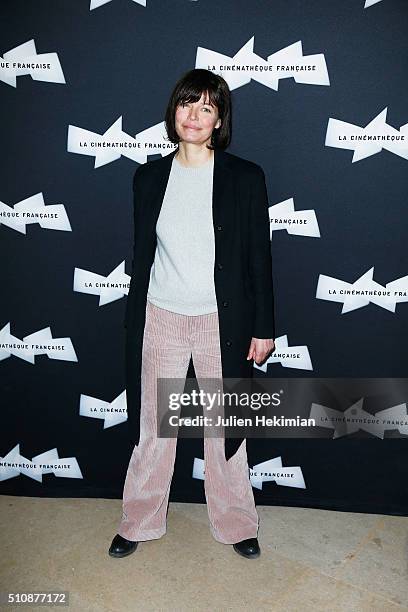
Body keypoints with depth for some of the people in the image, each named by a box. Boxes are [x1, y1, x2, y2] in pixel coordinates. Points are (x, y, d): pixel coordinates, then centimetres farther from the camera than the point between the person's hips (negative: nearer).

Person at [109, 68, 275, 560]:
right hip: (161, 318, 2)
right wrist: (134, 322, 9)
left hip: (221, 321, -2)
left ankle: (235, 523, 34)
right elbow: (142, 255, 7)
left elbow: (259, 257, -3)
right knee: (153, 425, 14)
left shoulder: (245, 177, -6)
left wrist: (263, 327, -3)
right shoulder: (150, 177, 2)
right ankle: (140, 521, 34)